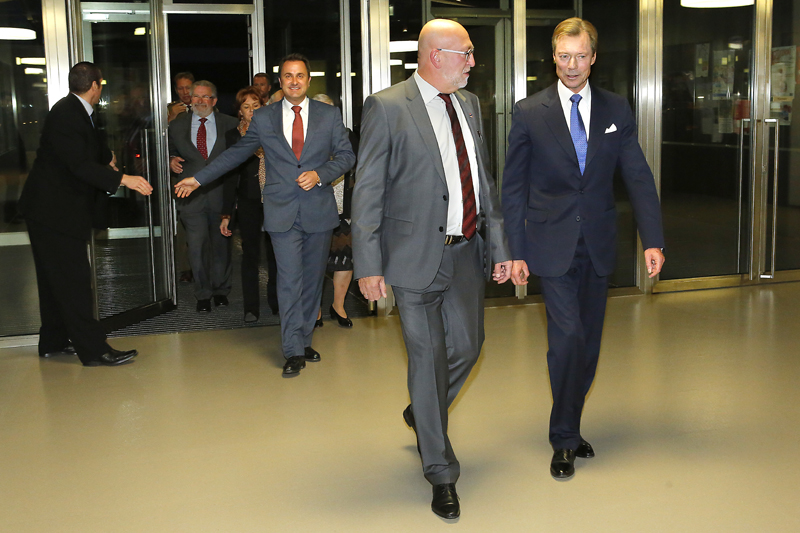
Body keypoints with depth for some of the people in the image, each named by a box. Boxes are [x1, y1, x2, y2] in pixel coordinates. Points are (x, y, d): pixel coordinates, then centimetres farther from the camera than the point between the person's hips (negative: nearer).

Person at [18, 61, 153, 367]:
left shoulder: (78, 112, 12)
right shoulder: (65, 114, -20)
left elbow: (93, 142, 34)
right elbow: (80, 164, -30)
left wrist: (108, 157, 52)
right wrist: (123, 179, -34)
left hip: (60, 208, 11)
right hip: (54, 210, -11)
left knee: (56, 278, 16)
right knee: (73, 278, -8)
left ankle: (53, 341, 27)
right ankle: (93, 350, -5)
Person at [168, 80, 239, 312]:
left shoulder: (230, 125, 4)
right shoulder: (177, 125, 9)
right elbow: (171, 150, 19)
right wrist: (171, 160, -3)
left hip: (221, 195, 0)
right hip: (192, 195, 0)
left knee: (222, 245, 10)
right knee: (197, 247, -3)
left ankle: (221, 290, 27)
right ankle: (202, 295, 11)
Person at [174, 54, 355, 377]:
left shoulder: (329, 115, 7)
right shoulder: (263, 119, 7)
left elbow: (346, 155, 6)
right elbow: (236, 154, 15)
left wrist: (320, 175, -11)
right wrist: (198, 179, 16)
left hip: (319, 210, 1)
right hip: (282, 212, -1)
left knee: (313, 278, 8)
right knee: (289, 280, -7)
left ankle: (304, 340, 22)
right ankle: (294, 352, -2)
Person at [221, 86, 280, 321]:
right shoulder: (233, 136, 3)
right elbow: (230, 176, 2)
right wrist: (226, 214, -2)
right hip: (248, 203, 0)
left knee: (276, 253, 5)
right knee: (250, 254, 4)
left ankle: (276, 302, 20)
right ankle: (251, 307, 14)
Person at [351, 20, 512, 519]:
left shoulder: (470, 103, 11)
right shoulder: (387, 107, -9)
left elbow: (484, 179, 15)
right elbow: (368, 191, -9)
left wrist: (498, 245, 11)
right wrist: (368, 265, -13)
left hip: (467, 251, 6)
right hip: (418, 253, -6)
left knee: (467, 346, 12)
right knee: (429, 358, 2)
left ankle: (422, 413, 43)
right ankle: (441, 474, 18)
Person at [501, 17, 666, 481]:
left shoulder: (616, 110, 5)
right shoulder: (530, 113, -2)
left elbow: (639, 177, 4)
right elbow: (513, 187, 1)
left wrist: (653, 240, -5)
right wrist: (517, 251, -3)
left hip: (599, 245, 3)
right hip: (554, 246, -3)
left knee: (588, 342, 8)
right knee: (567, 335, -11)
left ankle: (569, 430, 25)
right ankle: (565, 440, 5)